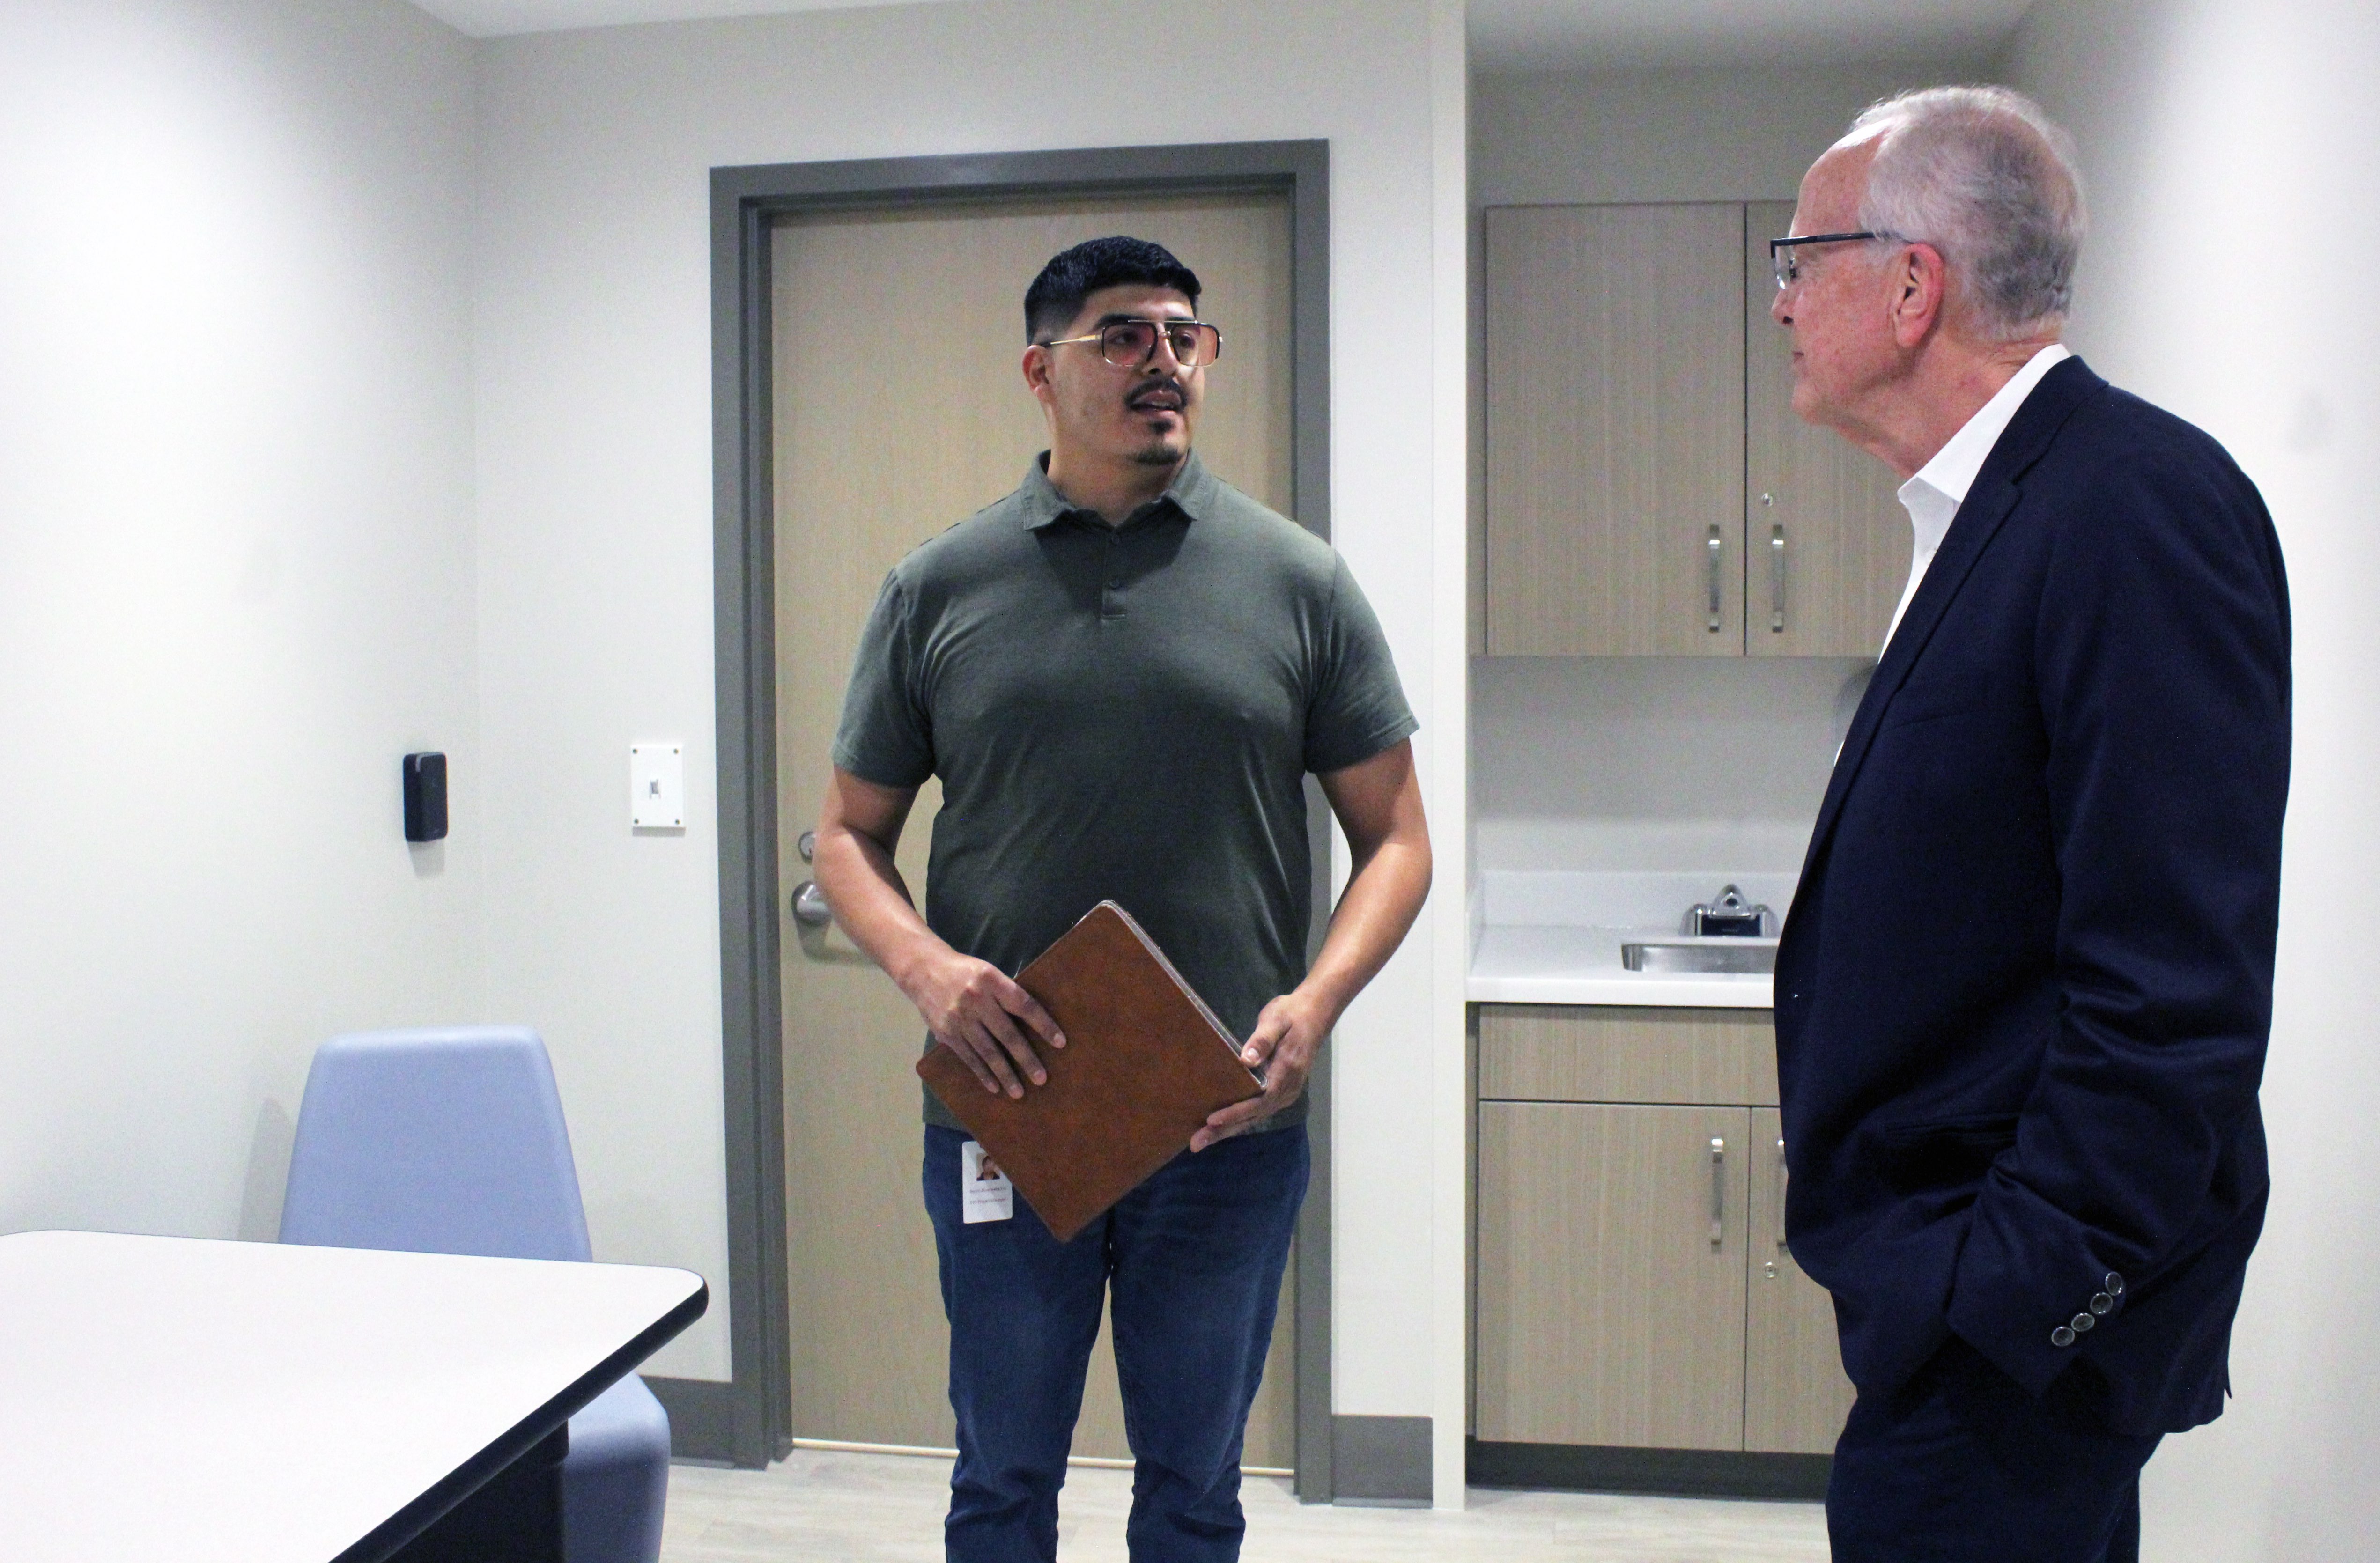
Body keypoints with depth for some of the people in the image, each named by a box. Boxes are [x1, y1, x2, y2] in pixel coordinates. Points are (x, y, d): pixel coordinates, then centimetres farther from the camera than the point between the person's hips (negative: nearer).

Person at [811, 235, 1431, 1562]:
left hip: (1228, 1128, 0)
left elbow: (1396, 840, 2)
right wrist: (926, 967, -13)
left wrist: (1315, 1002, -15)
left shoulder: (1298, 581, 1)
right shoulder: (940, 591, 3)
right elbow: (852, 838, 7)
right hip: (1004, 1116, 1)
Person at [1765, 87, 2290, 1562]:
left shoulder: (2140, 503, -18)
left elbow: (2175, 981, -24)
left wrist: (2024, 1288, -21)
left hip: (2030, 1296, -9)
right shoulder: (1993, 513, 12)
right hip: (1954, 1270, 9)